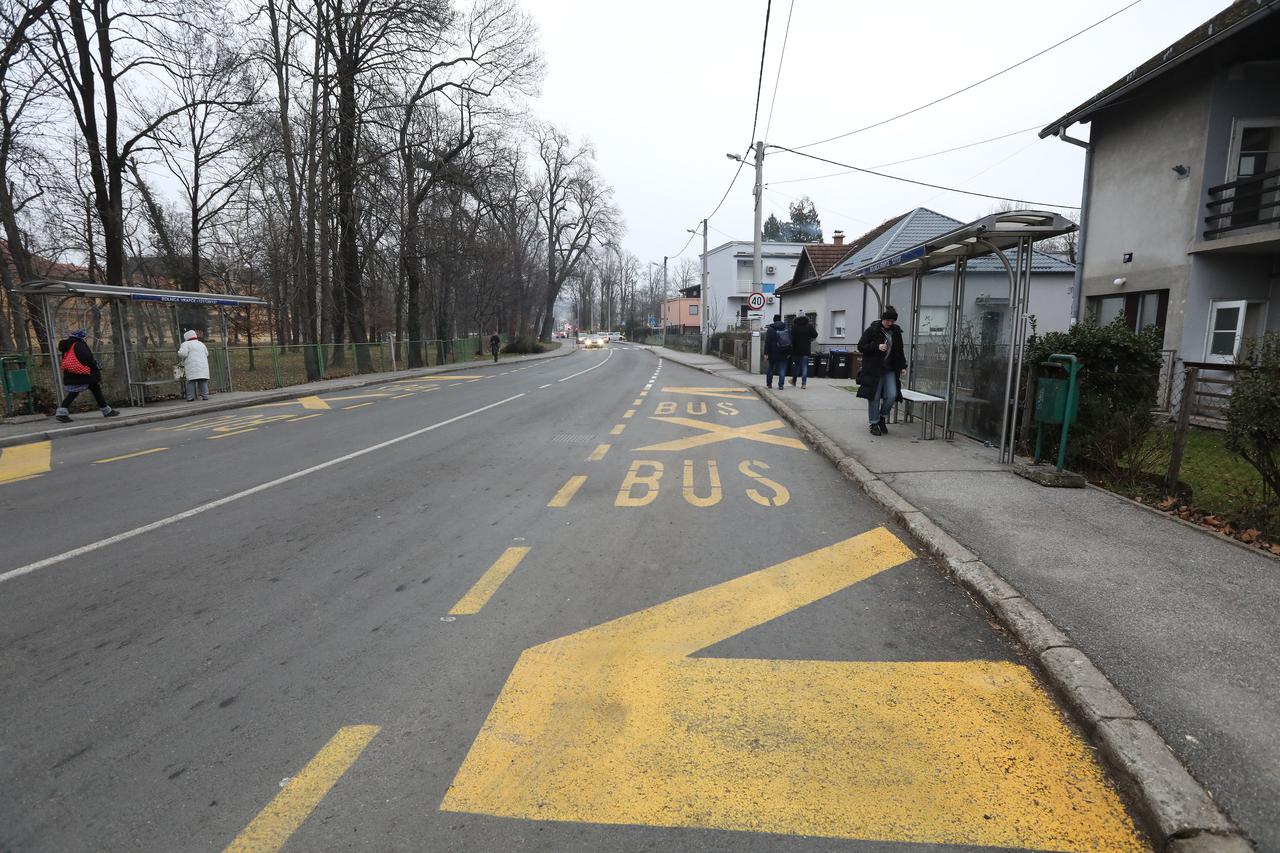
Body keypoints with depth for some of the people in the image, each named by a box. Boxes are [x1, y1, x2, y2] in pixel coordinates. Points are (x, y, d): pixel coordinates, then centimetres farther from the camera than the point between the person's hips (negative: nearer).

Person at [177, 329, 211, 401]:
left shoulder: (186, 344, 0)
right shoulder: (201, 344, 20)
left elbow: (182, 354, -11)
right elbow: (207, 354, 27)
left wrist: (179, 351, 10)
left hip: (192, 367, -5)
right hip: (203, 366, 5)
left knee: (191, 382, -3)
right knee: (203, 382, 4)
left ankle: (190, 397, -5)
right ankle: (205, 396, 1)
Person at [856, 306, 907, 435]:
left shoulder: (896, 331, 9)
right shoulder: (872, 330, -4)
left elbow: (899, 350, 19)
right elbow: (860, 346, -5)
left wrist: (902, 366, 10)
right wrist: (877, 346, -17)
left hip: (890, 370, 4)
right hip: (873, 370, -4)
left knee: (892, 395, -7)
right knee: (874, 397, 0)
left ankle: (882, 417, 17)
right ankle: (874, 424, 11)